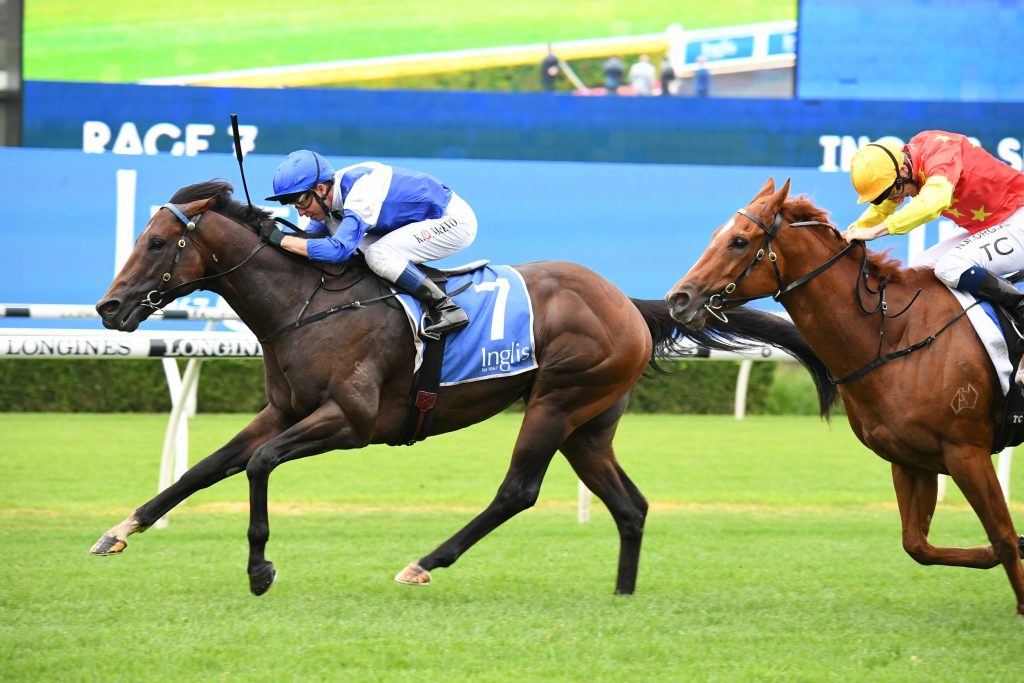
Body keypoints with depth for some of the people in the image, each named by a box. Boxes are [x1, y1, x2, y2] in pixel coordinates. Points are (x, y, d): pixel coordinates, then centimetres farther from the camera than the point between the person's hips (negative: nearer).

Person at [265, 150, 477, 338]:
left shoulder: (360, 193, -31)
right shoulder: (328, 198, -2)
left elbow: (339, 249, -41)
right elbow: (311, 237, 7)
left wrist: (282, 239, -36)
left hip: (456, 220, -10)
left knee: (378, 254, -26)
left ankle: (445, 308, -18)